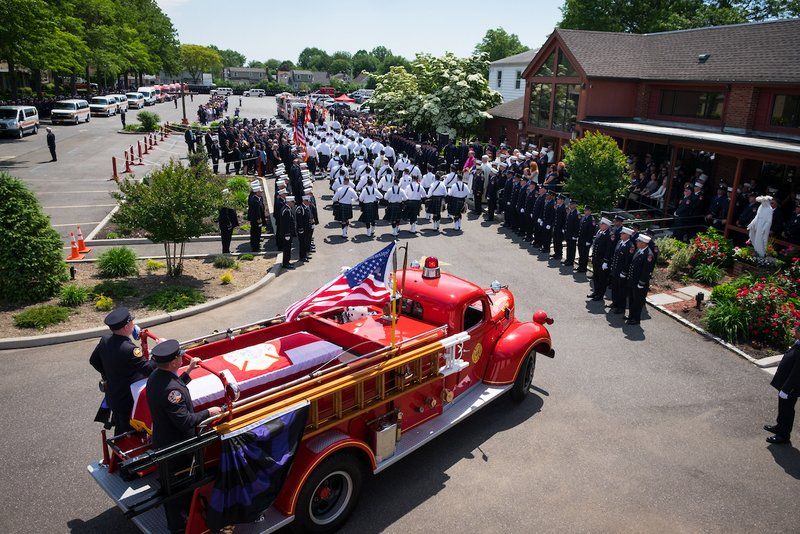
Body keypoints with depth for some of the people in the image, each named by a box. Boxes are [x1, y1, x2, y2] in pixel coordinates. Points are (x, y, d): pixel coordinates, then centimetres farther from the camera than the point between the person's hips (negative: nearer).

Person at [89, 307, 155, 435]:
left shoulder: (105, 340, -5)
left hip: (112, 397, 8)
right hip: (129, 402, -8)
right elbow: (149, 369, -32)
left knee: (119, 430, 27)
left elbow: (93, 360, 11)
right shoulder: (129, 349, -33)